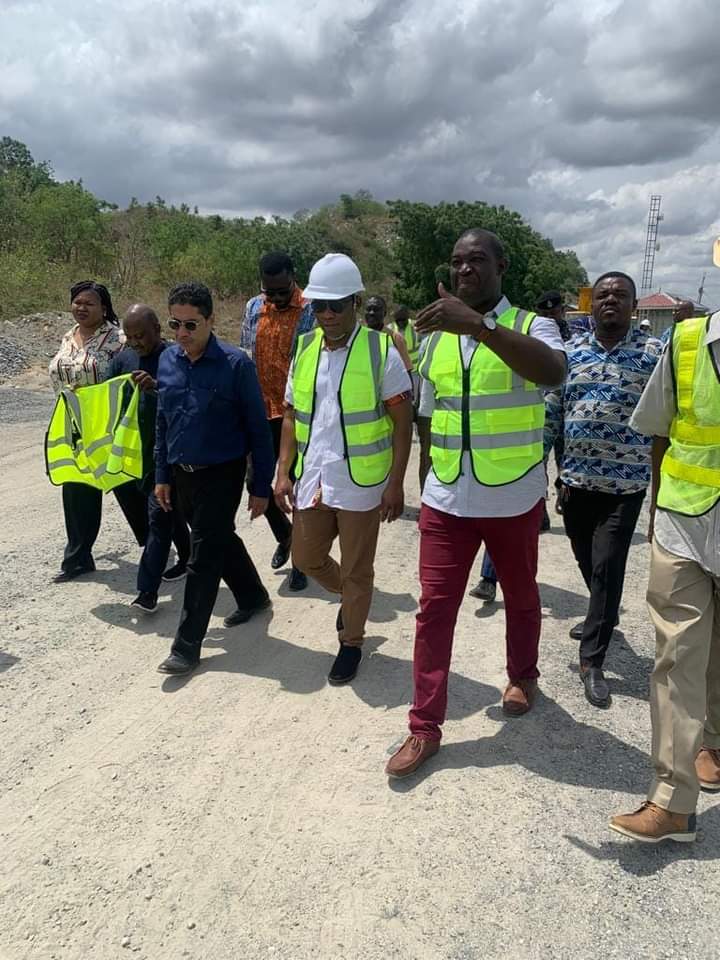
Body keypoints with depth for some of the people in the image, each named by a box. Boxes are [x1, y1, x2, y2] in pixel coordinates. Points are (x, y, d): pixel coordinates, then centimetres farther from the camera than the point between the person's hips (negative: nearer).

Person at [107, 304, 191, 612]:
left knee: (158, 514, -7)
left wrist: (157, 387, -37)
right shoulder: (122, 359, 7)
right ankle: (188, 558, 40)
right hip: (138, 451, 6)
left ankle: (148, 589, -4)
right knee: (170, 510, 20)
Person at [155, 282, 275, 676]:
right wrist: (162, 475, 12)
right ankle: (253, 597, 45)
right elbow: (162, 422, 12)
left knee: (203, 557, -2)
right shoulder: (167, 360, 2)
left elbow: (258, 428, -11)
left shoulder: (236, 364, -15)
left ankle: (187, 646, 9)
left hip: (222, 475, -6)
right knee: (220, 541, 21)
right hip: (183, 474, 6)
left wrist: (261, 487, -10)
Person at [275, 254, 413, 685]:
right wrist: (284, 472, 5)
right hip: (312, 479, 5)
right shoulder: (305, 349, 5)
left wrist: (395, 484, -13)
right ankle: (352, 598, 45)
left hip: (361, 482, -5)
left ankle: (351, 642, 30)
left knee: (357, 571, 8)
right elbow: (292, 416, 11)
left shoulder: (381, 350, -10)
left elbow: (403, 422, -8)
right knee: (306, 558, 17)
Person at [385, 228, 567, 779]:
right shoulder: (436, 336, 6)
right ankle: (425, 727, 13)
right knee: (434, 609, 2)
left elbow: (554, 371, -32)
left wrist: (479, 324, -39)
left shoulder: (531, 327, -7)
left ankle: (522, 676, 45)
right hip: (446, 501, 3)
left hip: (514, 499, -3)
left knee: (520, 598, 18)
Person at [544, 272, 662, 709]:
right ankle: (603, 619, 43)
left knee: (607, 568, -5)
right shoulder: (570, 352, 7)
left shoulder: (654, 353, -3)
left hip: (625, 482, -4)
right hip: (576, 479, 4)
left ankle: (592, 660, 6)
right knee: (587, 561, 17)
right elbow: (551, 414, 10)